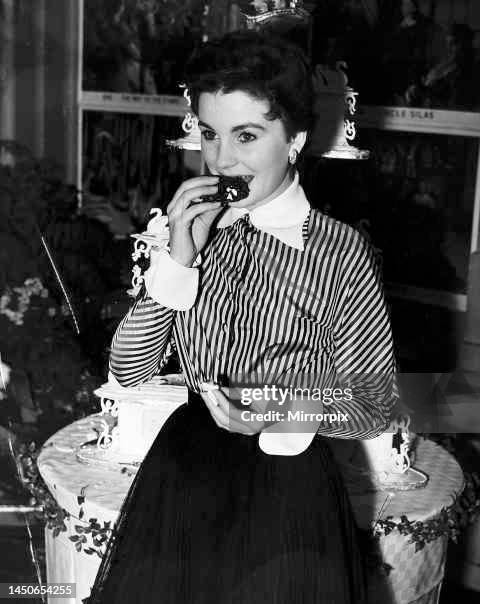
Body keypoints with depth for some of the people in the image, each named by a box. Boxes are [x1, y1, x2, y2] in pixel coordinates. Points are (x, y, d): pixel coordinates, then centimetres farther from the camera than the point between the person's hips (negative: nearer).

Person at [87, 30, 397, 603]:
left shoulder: (340, 253, -11)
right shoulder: (189, 228, 1)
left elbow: (373, 406, -2)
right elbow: (128, 371, -1)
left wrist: (283, 410, -19)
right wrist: (177, 260, -13)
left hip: (288, 472, -2)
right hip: (186, 464, 3)